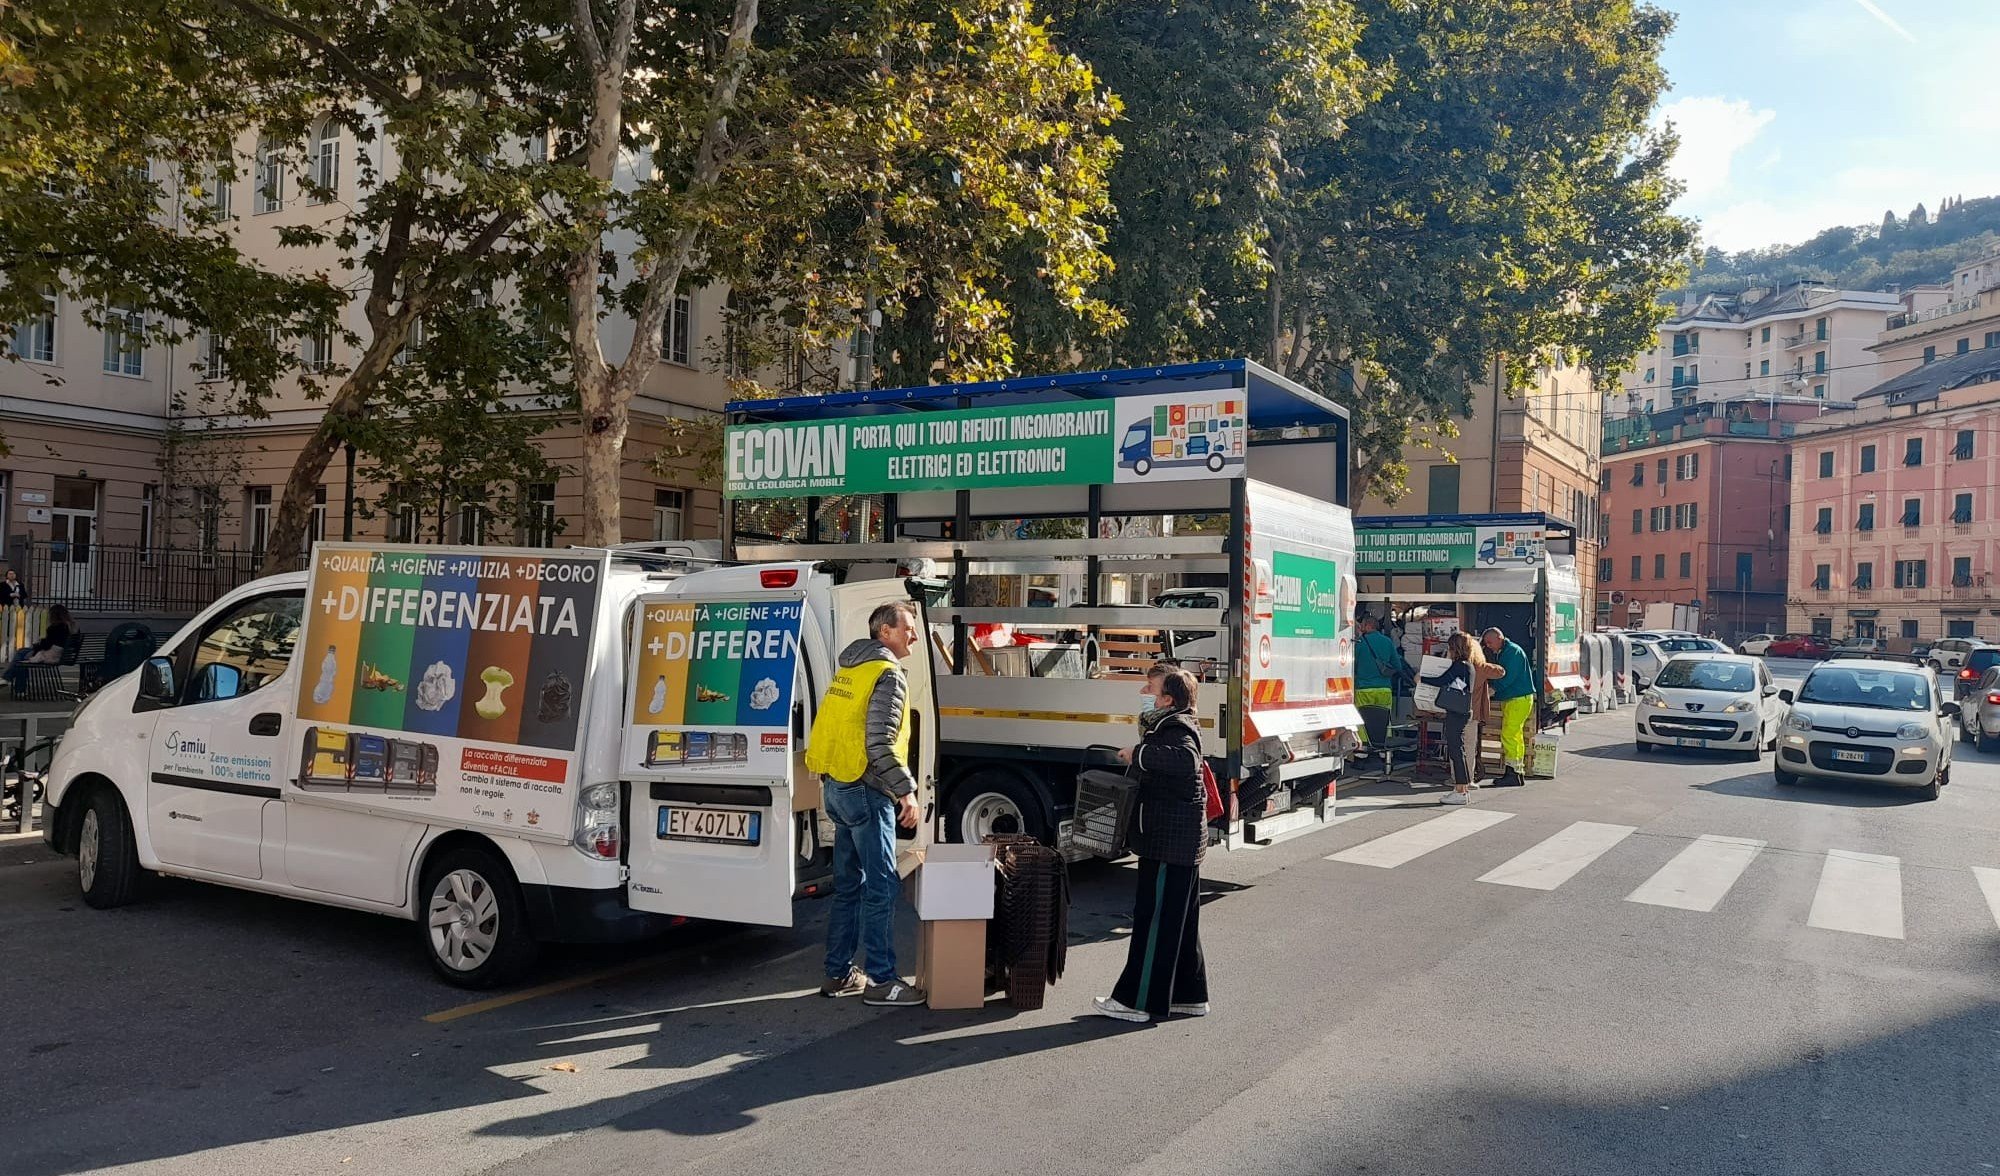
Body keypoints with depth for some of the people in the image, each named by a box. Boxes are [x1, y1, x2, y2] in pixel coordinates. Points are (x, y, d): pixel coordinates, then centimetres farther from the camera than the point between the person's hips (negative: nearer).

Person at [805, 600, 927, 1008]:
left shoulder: (850, 669, 15)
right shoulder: (888, 674, -13)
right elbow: (880, 745, -21)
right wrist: (906, 790, -18)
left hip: (837, 787, 10)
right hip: (866, 792, -10)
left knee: (849, 884, 15)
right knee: (882, 886, -5)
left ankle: (838, 974, 21)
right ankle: (881, 981, -1)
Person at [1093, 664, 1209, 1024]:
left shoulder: (1177, 729, -17)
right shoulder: (1165, 727, 16)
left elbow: (1186, 759, -40)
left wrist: (1139, 754, -34)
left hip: (1170, 845, -11)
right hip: (1182, 844, 11)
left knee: (1154, 920, -4)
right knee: (1179, 922, 16)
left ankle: (1137, 1001, 2)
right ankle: (1190, 996, 24)